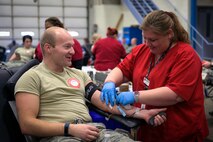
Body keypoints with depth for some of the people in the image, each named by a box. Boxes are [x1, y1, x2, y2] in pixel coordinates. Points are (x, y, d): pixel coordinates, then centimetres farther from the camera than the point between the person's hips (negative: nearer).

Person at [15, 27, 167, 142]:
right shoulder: (32, 78, 1)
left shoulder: (79, 74, 20)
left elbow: (104, 102, 14)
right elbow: (27, 124, -7)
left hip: (91, 129, 5)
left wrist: (138, 113, 1)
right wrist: (71, 128, -15)